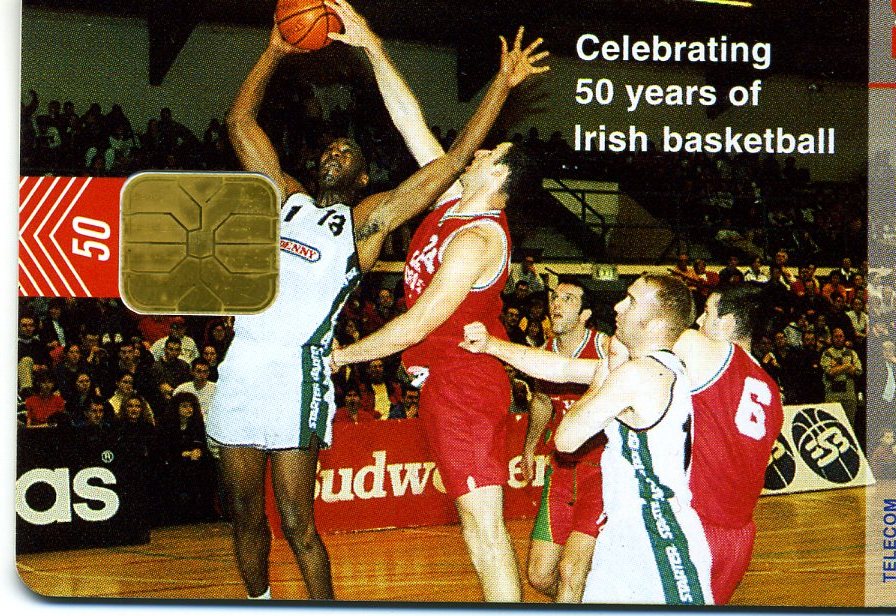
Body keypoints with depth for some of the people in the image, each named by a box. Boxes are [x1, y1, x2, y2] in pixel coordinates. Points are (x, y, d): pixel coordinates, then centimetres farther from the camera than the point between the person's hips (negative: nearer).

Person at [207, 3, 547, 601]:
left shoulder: (366, 219, 7)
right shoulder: (286, 197, 18)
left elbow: (453, 159, 3)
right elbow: (240, 121, 22)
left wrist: (503, 83, 1)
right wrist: (276, 50, 16)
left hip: (297, 373, -5)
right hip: (241, 366, 5)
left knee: (297, 522, -5)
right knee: (245, 515, 11)